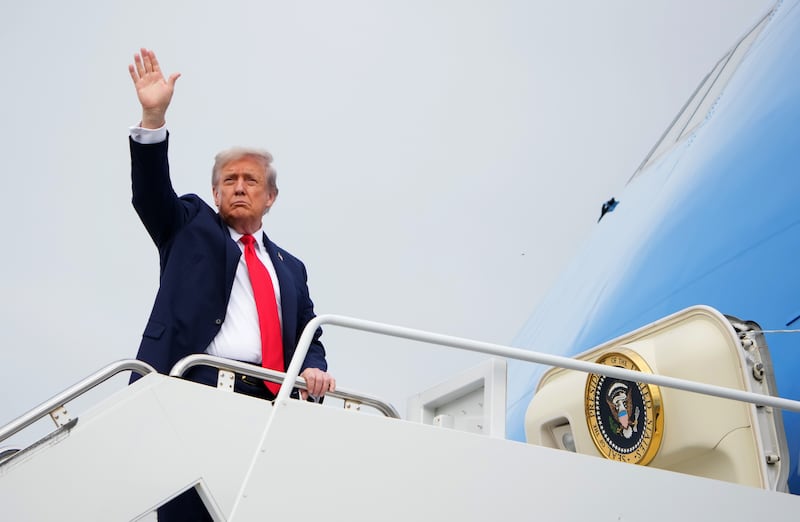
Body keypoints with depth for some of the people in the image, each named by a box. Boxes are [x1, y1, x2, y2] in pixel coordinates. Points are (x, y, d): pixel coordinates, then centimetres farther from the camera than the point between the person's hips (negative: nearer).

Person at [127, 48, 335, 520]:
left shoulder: (290, 268, 25)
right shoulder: (191, 228, 18)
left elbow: (309, 337, 21)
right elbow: (152, 192, 1)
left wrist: (314, 369, -2)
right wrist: (154, 119, -12)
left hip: (268, 402, 3)